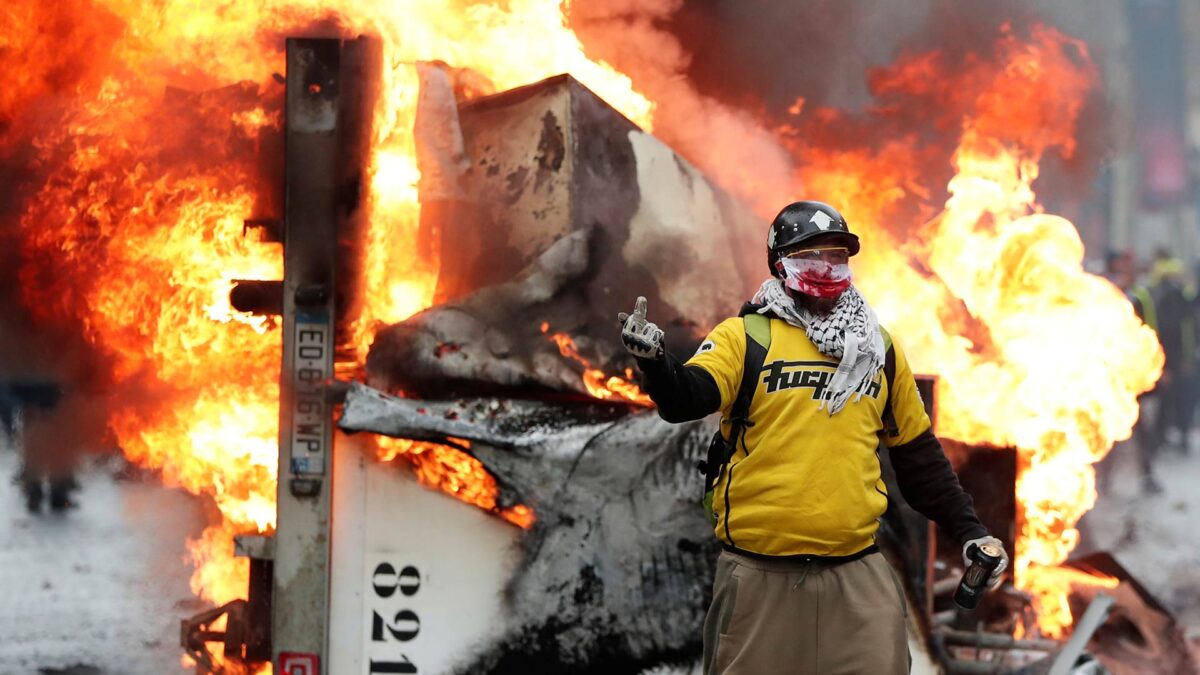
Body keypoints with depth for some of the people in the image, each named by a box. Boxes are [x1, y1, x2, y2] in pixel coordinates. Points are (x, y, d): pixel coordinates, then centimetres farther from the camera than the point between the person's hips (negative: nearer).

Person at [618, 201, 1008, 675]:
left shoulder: (880, 351, 14)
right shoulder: (743, 337, 1)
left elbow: (917, 453, 21)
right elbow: (685, 399, -14)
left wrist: (969, 531, 17)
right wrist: (654, 361, -35)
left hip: (858, 578, 3)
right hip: (759, 576, -3)